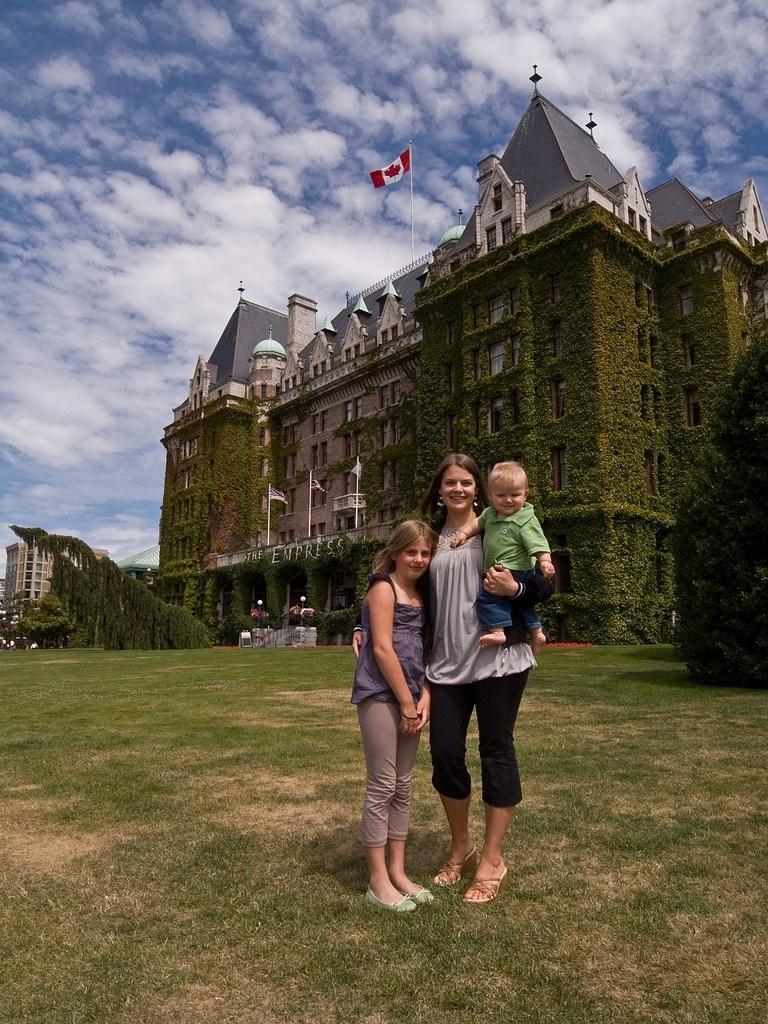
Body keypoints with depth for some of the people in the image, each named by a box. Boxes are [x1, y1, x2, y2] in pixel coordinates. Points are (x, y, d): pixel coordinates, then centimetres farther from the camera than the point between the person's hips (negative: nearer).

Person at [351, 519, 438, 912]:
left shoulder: (421, 593, 14)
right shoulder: (383, 587, -7)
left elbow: (424, 649, 13)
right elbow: (382, 649, -14)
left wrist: (424, 697, -1)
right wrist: (407, 703, -12)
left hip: (410, 696, 7)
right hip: (380, 694, -7)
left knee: (403, 786, 12)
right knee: (381, 786, -1)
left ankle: (397, 872, 24)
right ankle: (378, 882, 11)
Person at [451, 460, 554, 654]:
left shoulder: (526, 521, -18)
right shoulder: (490, 513, 6)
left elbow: (538, 545, -26)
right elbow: (479, 523, 26)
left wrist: (545, 561, -41)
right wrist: (464, 532, 15)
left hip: (515, 571, -10)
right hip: (497, 571, 10)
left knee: (487, 595, -17)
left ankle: (497, 631, -13)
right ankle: (537, 633, 36)